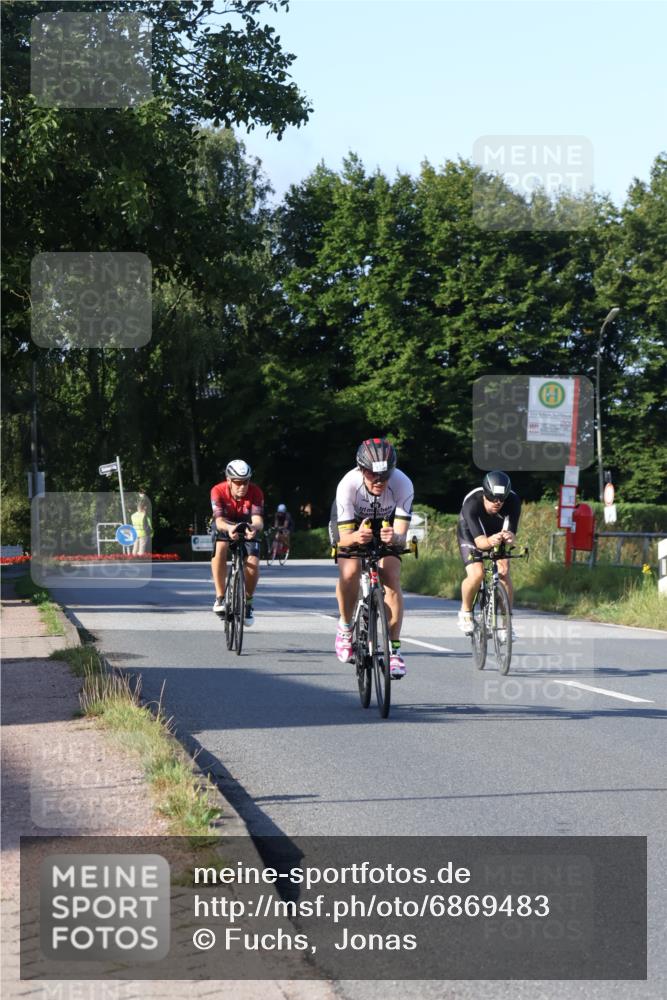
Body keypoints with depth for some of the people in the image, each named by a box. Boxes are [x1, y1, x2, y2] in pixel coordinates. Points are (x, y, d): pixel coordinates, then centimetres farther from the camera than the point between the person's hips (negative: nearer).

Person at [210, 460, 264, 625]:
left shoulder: (255, 492, -26)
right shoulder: (218, 491, -27)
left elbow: (258, 519, -38)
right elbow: (219, 520, -37)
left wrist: (255, 527, -62)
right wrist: (229, 528, -60)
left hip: (247, 530, 1)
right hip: (225, 527, -1)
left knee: (253, 562, -21)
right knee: (220, 549, -33)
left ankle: (248, 601, 5)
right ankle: (220, 597, -24)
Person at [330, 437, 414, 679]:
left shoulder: (402, 484, -33)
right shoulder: (348, 485, -35)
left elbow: (402, 535, -34)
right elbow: (344, 537, -34)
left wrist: (394, 538, -58)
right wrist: (356, 537, -57)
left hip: (386, 527, 1)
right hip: (350, 526, -1)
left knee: (391, 579, -19)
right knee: (349, 573, -27)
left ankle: (394, 649, -12)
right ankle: (345, 627, -1)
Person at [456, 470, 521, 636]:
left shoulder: (513, 502, -32)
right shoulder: (471, 504, -39)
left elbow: (512, 534, -37)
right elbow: (479, 540, -45)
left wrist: (509, 537, -61)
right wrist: (490, 542, -67)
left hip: (497, 534, 2)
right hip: (470, 534, -2)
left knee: (504, 572, -18)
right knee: (476, 574, -24)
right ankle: (465, 613, 1)